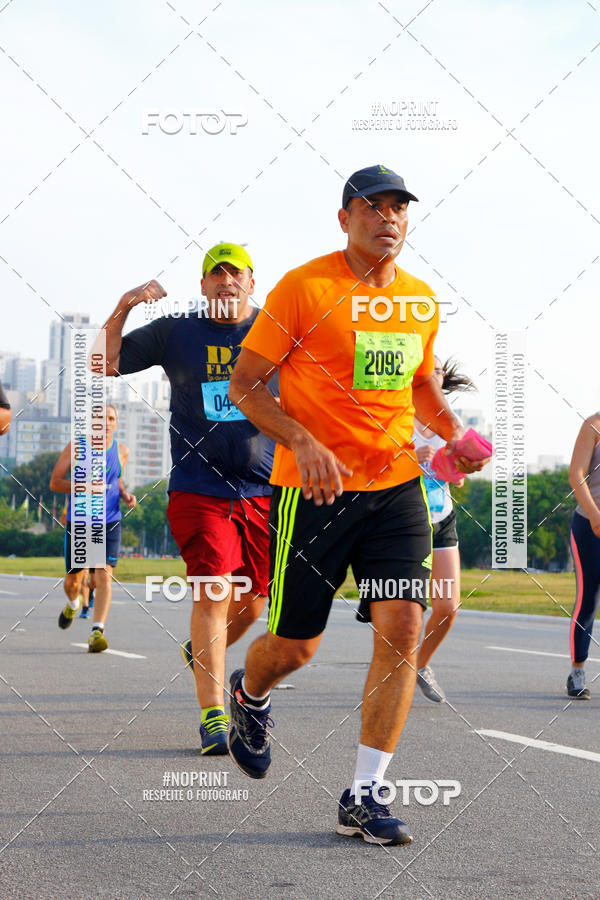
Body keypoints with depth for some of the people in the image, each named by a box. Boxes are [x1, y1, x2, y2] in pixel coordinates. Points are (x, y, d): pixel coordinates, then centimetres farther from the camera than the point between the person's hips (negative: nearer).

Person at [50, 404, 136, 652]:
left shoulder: (122, 451, 6)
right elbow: (54, 482, -3)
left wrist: (125, 495, 4)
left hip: (109, 523, 1)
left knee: (104, 575, -15)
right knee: (73, 580, 9)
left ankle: (97, 632, -19)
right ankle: (73, 604, 45)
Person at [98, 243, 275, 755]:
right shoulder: (176, 332, 2)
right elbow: (103, 366, 1)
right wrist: (123, 309, -12)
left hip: (262, 490, 3)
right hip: (198, 488, -2)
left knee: (251, 602, 9)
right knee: (213, 591, -14)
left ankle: (201, 653, 41)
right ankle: (213, 718, -10)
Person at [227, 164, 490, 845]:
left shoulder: (419, 299, 10)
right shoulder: (303, 287, -7)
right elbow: (243, 384, -6)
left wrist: (453, 433, 6)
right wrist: (303, 443, -20)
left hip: (396, 484, 4)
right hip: (313, 489, -4)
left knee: (401, 628, -10)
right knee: (294, 647, 4)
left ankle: (362, 799, -1)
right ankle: (249, 696, 42)